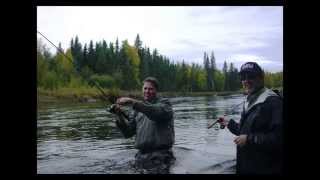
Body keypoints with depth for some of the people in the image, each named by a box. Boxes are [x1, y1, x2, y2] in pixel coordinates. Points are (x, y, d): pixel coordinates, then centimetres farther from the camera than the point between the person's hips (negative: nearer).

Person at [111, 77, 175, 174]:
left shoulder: (164, 103, 1)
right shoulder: (137, 109, 13)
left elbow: (156, 112, -24)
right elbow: (128, 133, 6)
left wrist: (132, 102, -28)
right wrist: (120, 116, -10)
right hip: (141, 156, 4)